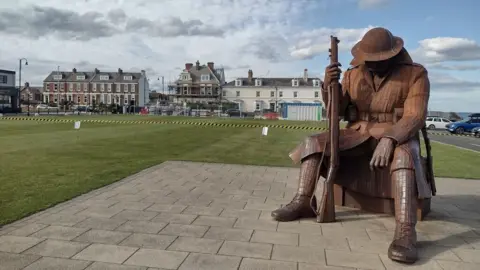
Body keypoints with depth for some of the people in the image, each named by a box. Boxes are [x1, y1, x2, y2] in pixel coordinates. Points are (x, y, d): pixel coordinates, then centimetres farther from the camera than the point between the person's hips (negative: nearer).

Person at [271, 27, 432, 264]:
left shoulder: (415, 74, -9)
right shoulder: (353, 74, 2)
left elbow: (414, 117, -19)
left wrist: (389, 140, -37)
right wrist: (329, 85, -18)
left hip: (397, 136, -4)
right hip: (358, 134, 4)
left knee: (402, 154, -39)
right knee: (313, 143, -14)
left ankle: (405, 231, -46)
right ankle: (303, 202, -16)